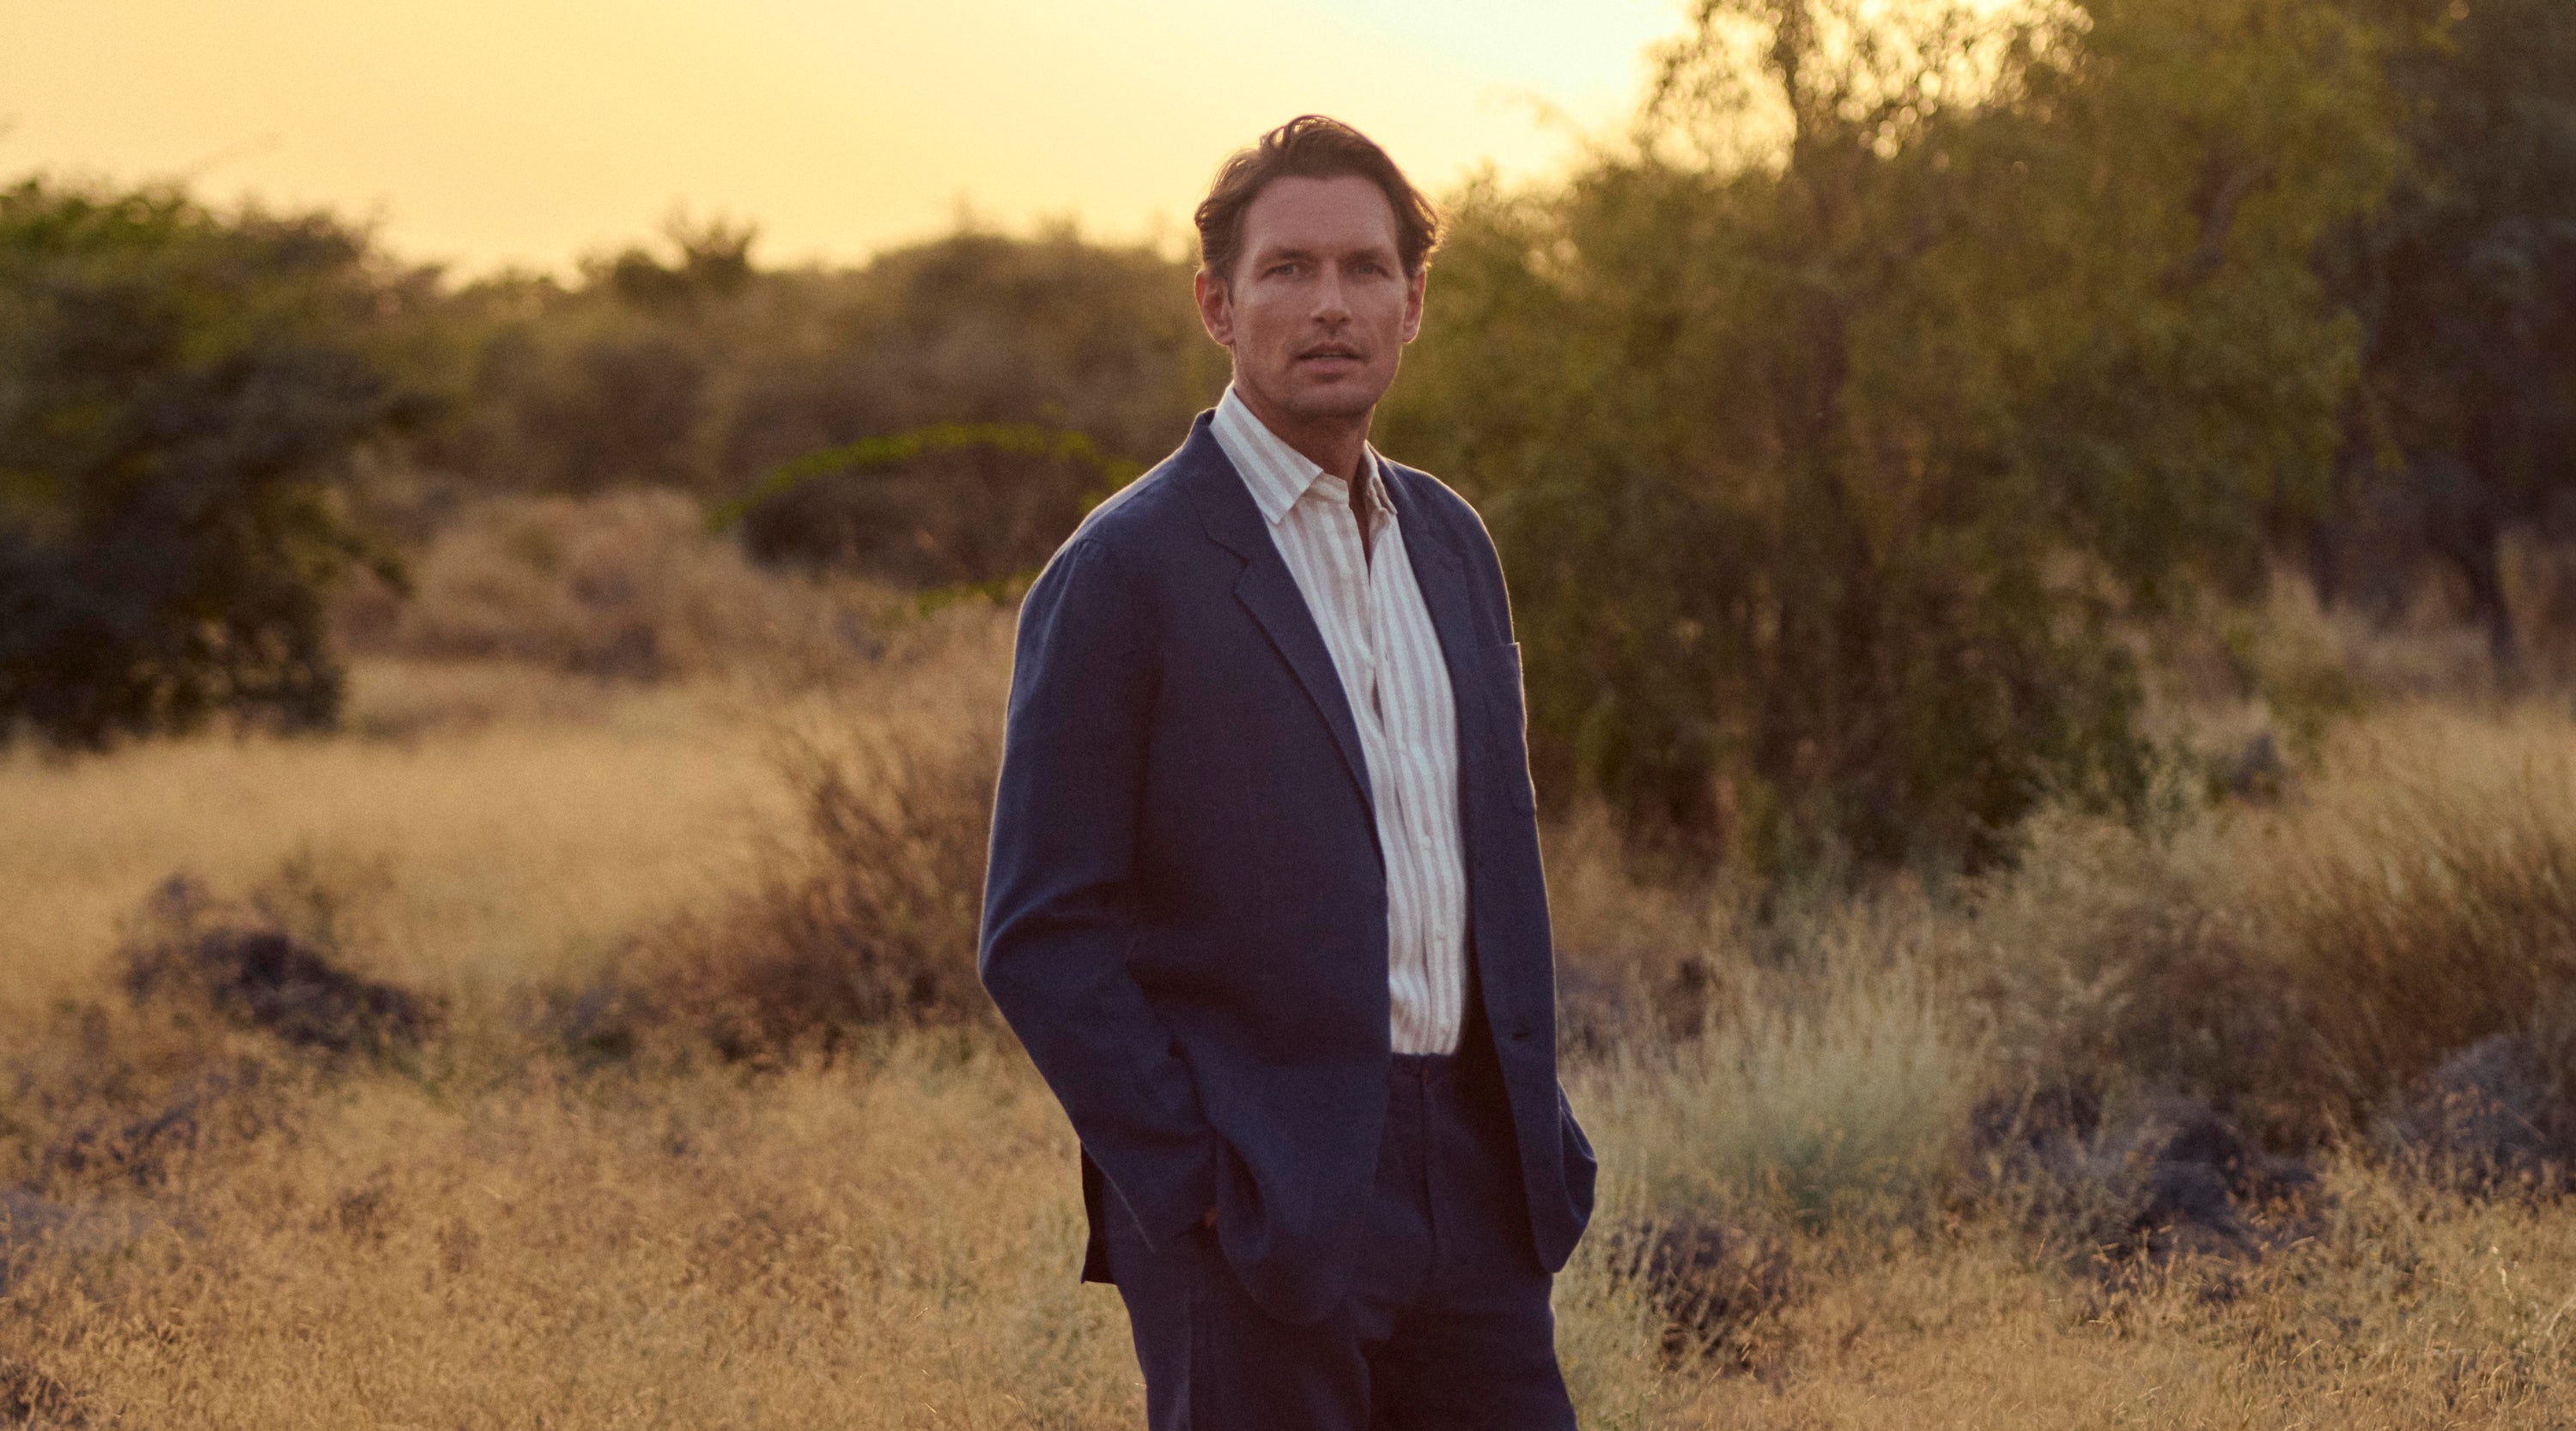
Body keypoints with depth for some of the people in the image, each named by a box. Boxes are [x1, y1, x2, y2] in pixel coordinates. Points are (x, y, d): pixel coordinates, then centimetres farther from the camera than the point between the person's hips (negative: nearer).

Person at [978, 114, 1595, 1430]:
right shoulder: (1122, 573, -8)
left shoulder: (1450, 544, 13)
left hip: (1473, 1190, 6)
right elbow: (1040, 938, -10)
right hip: (1256, 1222, -6)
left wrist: (1539, 1131, 12)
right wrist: (1195, 1194, -14)